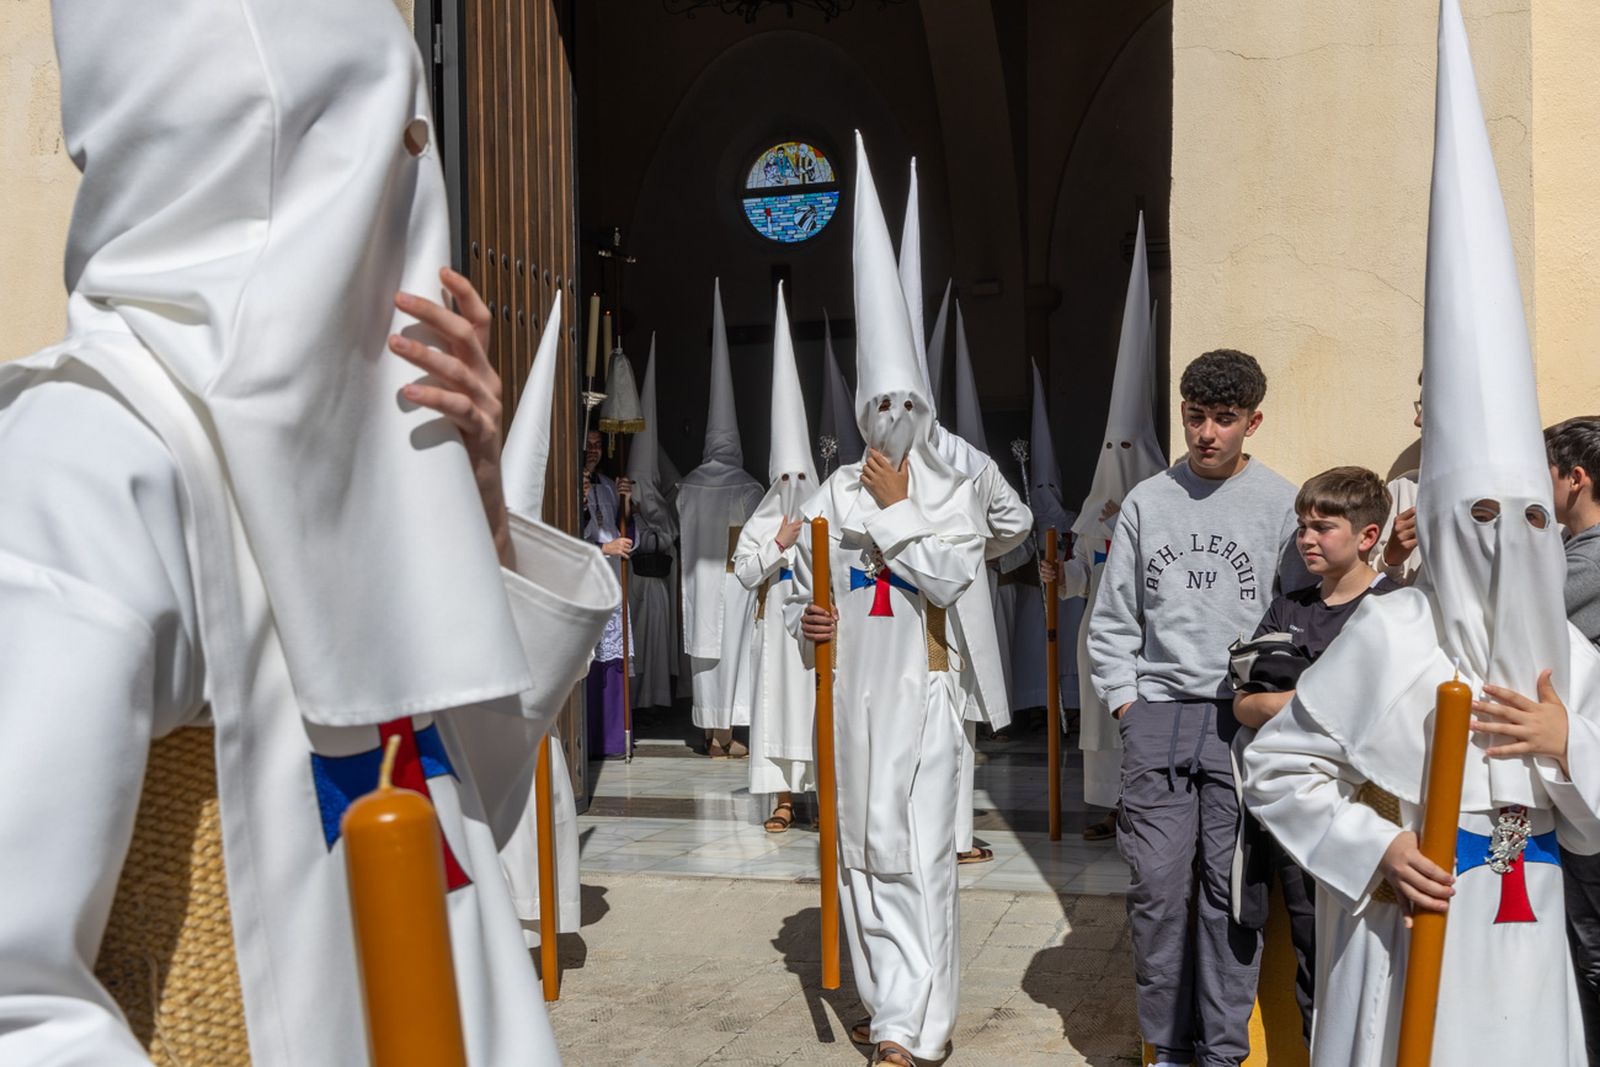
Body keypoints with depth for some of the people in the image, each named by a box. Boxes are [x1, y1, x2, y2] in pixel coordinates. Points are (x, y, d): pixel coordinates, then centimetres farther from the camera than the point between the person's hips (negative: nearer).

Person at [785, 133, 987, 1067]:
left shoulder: (950, 492, -1)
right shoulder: (837, 493, 7)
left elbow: (951, 578, -14)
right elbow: (804, 583, 13)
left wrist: (899, 508, -12)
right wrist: (806, 621, -7)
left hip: (921, 686, -4)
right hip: (854, 687, 4)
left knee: (917, 849, -7)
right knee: (862, 844, 10)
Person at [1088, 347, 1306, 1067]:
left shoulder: (1283, 506, 3)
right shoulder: (1146, 501, 9)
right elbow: (1112, 620, 13)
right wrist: (1125, 702, 6)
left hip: (1244, 719, -2)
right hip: (1156, 714, 2)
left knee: (1232, 888, 0)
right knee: (1158, 886, 2)